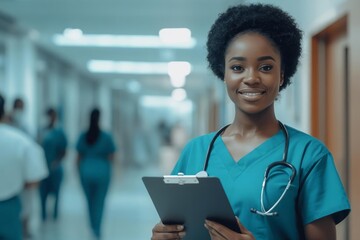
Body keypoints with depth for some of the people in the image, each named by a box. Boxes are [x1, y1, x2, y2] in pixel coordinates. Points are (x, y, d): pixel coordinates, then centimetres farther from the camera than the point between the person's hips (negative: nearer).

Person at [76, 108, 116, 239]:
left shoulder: (83, 137, -1)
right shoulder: (106, 137, -8)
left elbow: (79, 157, 4)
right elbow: (111, 156, -3)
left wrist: (80, 171, 16)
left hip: (86, 171, 2)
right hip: (102, 172, -2)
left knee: (90, 200, 16)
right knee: (100, 202, 3)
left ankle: (94, 227, 22)